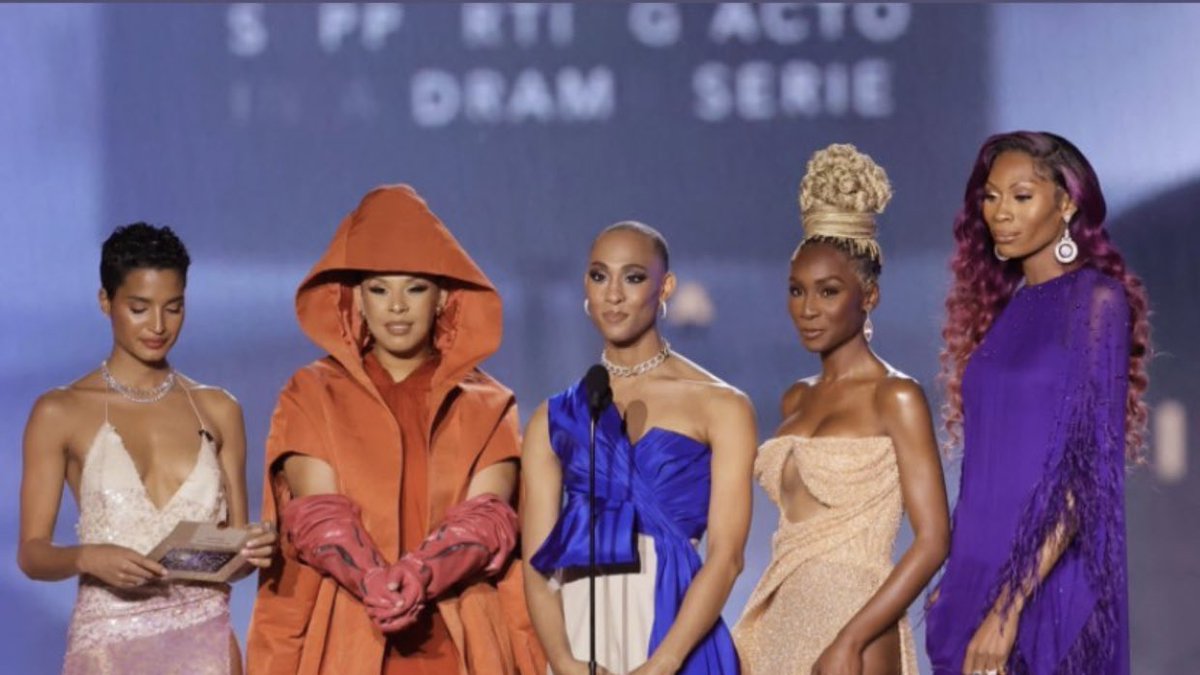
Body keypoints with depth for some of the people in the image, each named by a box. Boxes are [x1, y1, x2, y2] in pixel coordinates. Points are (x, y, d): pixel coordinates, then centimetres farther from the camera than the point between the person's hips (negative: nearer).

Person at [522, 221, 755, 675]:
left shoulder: (720, 407, 2)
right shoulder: (554, 420, 10)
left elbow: (726, 554, -7)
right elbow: (537, 562, 3)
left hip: (675, 637, -2)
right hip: (581, 633, 2)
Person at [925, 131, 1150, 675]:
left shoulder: (1096, 303, -9)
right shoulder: (1003, 307, 13)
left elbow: (1085, 473, -16)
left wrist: (1009, 607, -21)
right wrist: (957, 585, 9)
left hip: (1052, 586, -7)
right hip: (981, 582, 7)